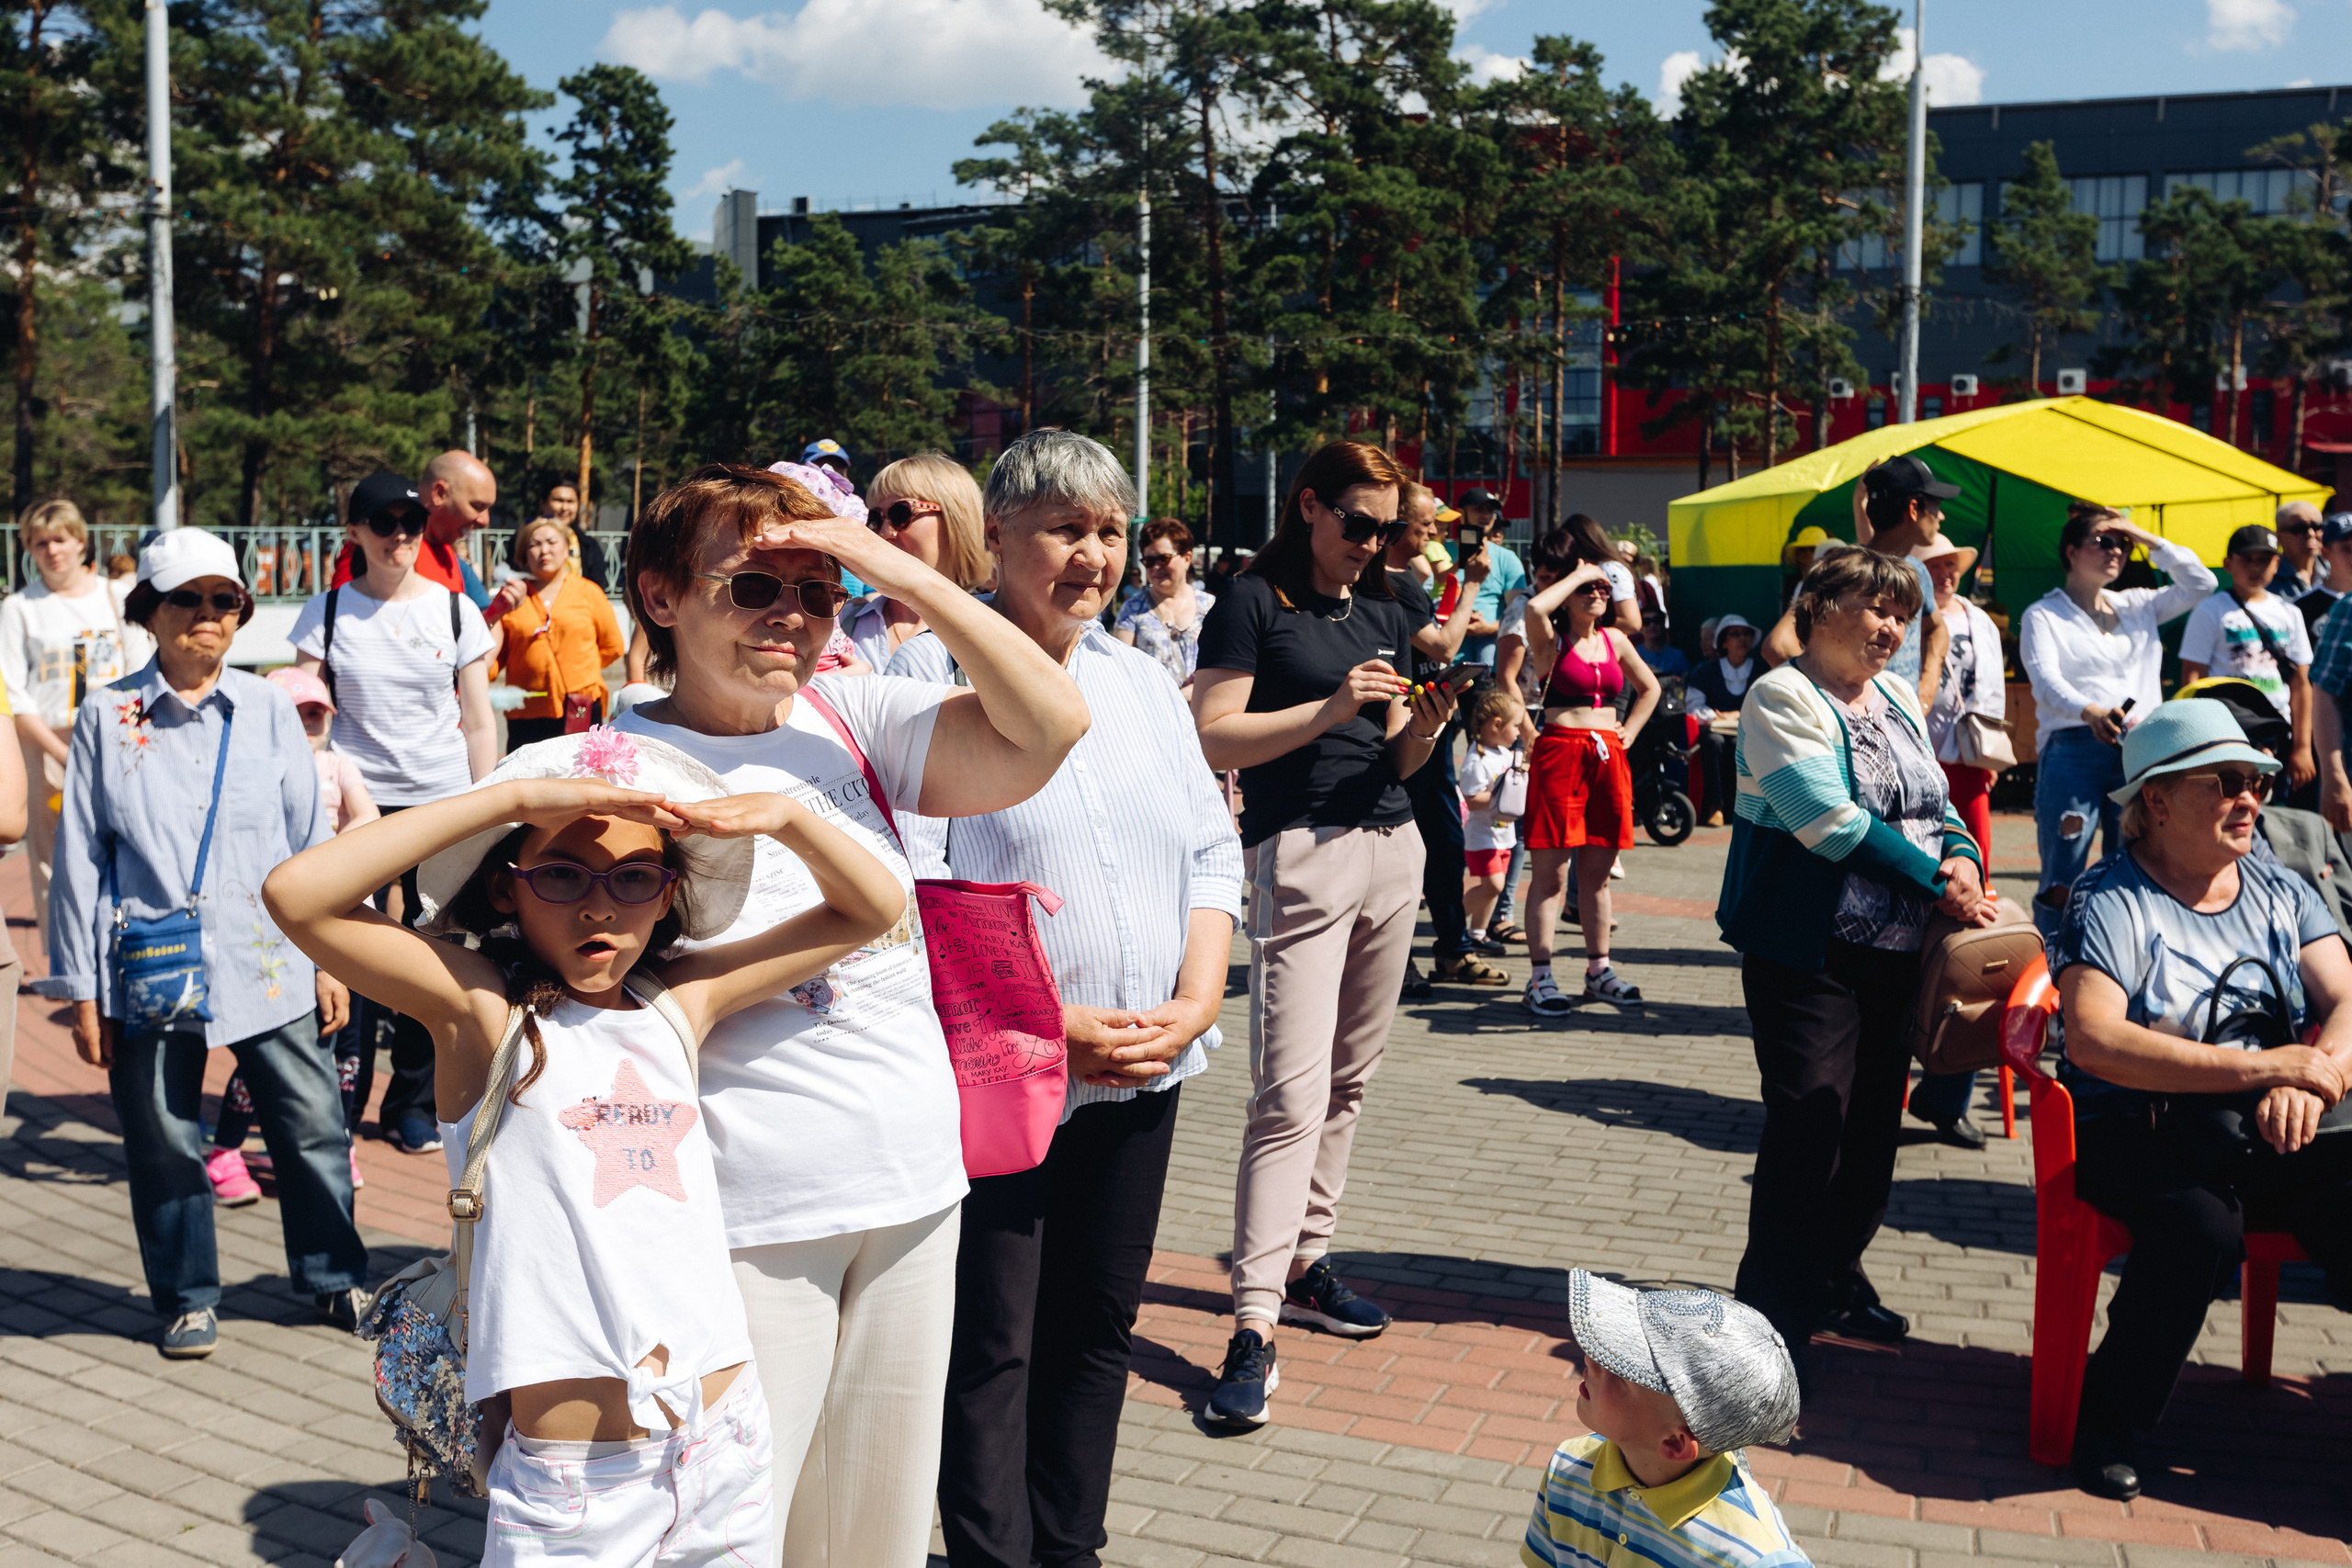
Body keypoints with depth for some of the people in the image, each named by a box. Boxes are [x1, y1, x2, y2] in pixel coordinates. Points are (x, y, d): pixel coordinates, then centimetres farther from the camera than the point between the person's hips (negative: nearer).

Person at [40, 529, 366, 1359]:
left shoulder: (267, 709, 4)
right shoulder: (107, 716, 1)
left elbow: (311, 839, 7)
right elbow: (80, 858, 2)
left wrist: (331, 957, 5)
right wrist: (81, 990, 1)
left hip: (268, 965, 1)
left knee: (313, 1125, 5)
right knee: (164, 1142, 8)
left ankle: (334, 1277, 24)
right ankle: (187, 1298, 27)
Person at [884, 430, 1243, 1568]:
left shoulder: (1142, 681, 13)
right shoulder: (928, 676, -7)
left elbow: (1211, 849, 12)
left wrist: (1196, 1002, -3)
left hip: (1142, 1074, 6)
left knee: (1098, 1323, 15)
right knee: (992, 1343, 3)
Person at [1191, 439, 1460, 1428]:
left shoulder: (1387, 611, 17)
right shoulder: (1254, 602, -3)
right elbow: (1214, 741, -11)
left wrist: (1425, 725, -2)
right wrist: (1332, 709, -17)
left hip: (1393, 847, 7)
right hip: (1301, 855, -7)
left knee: (1347, 1081, 10)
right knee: (1291, 1094, -12)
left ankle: (1306, 1265, 22)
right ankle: (1254, 1324, -11)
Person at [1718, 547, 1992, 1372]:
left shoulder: (1898, 698, 15)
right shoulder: (1782, 696, -9)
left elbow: (1934, 802, 17)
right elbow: (1831, 822, -18)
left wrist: (1963, 855, -6)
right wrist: (1936, 884, -15)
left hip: (1896, 953, 8)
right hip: (1811, 953, -8)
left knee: (1873, 1120, 13)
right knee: (1808, 1125, -8)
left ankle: (1836, 1279, 29)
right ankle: (1774, 1314, 3)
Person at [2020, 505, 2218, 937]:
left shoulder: (2137, 606, 19)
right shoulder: (2044, 615, 3)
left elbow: (2201, 583, 14)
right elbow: (2045, 677, -14)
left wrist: (2148, 540, 9)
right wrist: (2089, 711, -34)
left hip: (2138, 750, 5)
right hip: (2074, 748, -5)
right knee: (2062, 881, -7)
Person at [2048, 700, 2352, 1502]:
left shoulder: (2280, 890, 13)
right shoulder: (2112, 899, -5)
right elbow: (2092, 1041, -19)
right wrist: (2262, 1067, -22)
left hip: (2267, 1137, 5)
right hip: (2135, 1133, -5)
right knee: (2203, 1227, -33)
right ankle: (2107, 1413, -10)